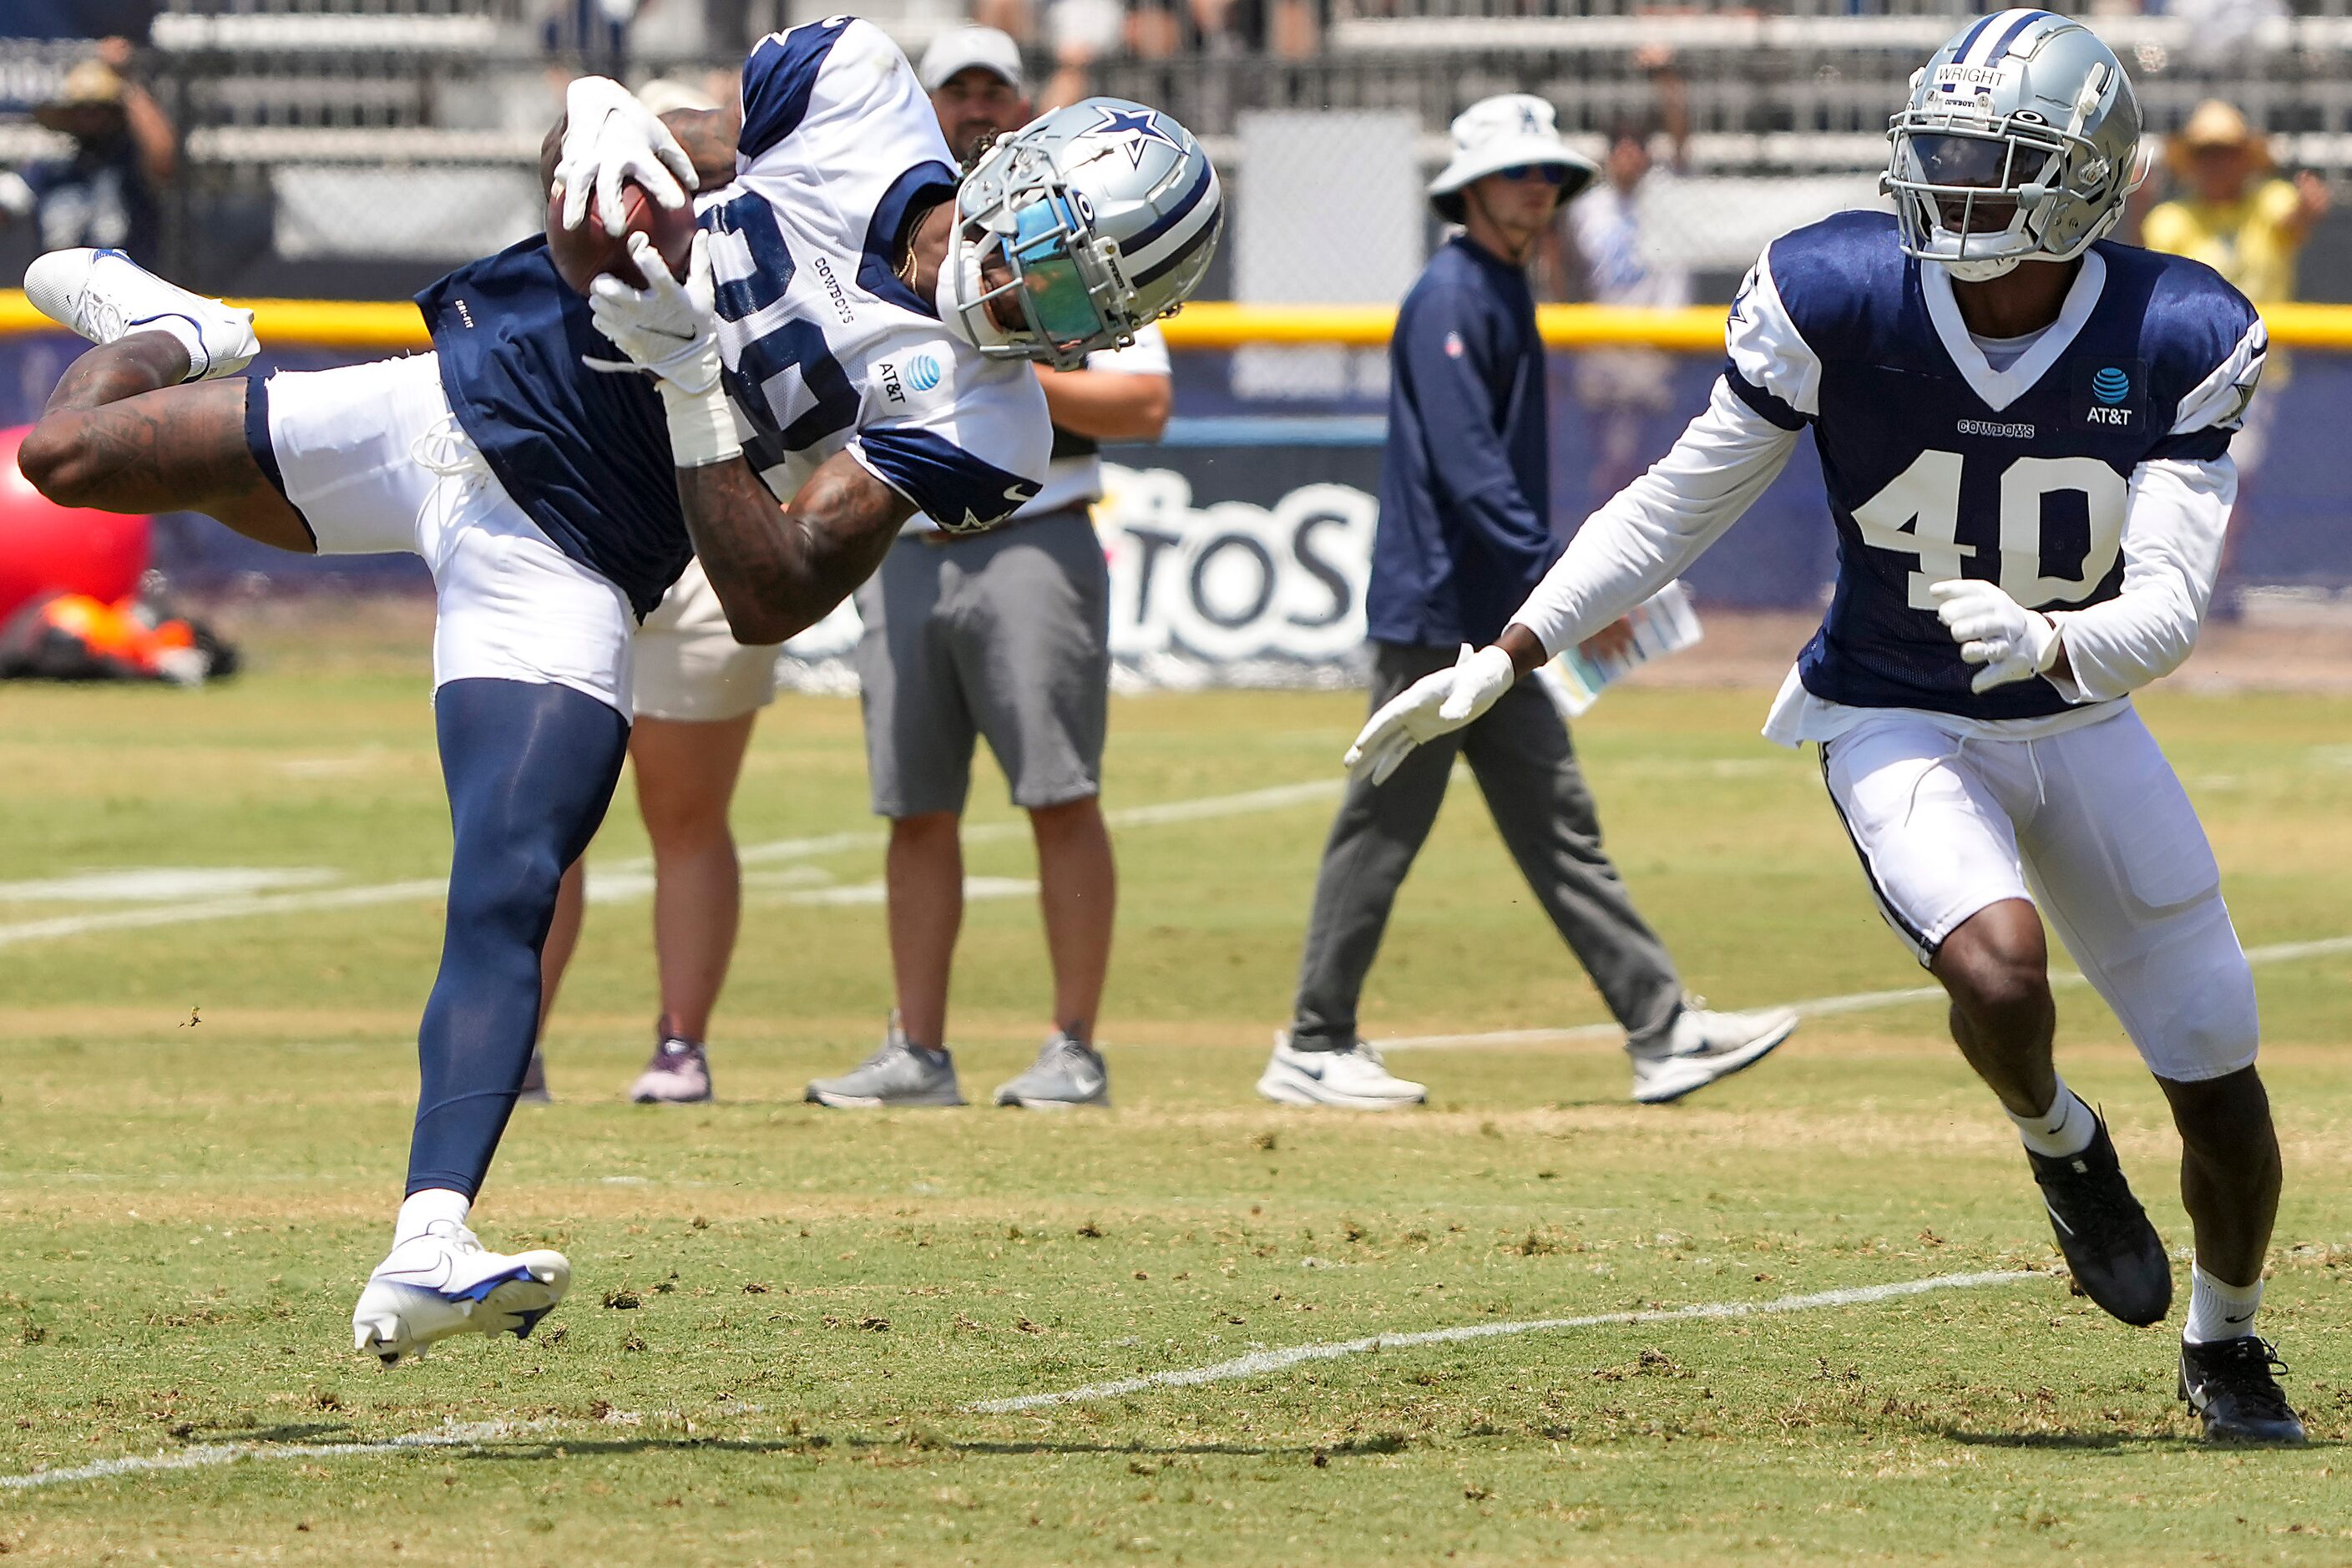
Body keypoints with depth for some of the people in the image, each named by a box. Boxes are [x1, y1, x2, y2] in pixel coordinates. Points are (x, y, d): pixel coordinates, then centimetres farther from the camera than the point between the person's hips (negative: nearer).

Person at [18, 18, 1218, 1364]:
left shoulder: (975, 416, -19)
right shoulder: (855, 93, -9)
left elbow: (772, 599, -24)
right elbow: (597, 167, 5)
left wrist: (695, 384, -32)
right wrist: (598, 120, -18)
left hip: (561, 573, -4)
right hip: (449, 394, 4)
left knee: (508, 895, -22)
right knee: (73, 457, 13)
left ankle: (426, 1252, -29)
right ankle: (164, 335, 49)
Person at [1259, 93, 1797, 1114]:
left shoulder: (1504, 295, 18)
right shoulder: (1452, 300, -12)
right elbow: (1466, 466, -22)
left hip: (1493, 625, 10)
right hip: (1436, 616, -10)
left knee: (1559, 830, 5)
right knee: (1384, 828, -3)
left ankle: (1662, 1032, 2)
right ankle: (1315, 1050, 4)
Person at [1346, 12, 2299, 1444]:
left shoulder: (2177, 343, -17)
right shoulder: (1840, 301, -19)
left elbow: (2171, 600, -23)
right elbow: (1682, 503, -8)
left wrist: (2053, 645, -45)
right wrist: (1502, 664, -11)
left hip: (2081, 721, 2)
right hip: (1897, 721, -2)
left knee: (2219, 1073, 5)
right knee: (1999, 961, -32)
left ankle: (2227, 1349, 34)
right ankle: (2060, 1145, 4)